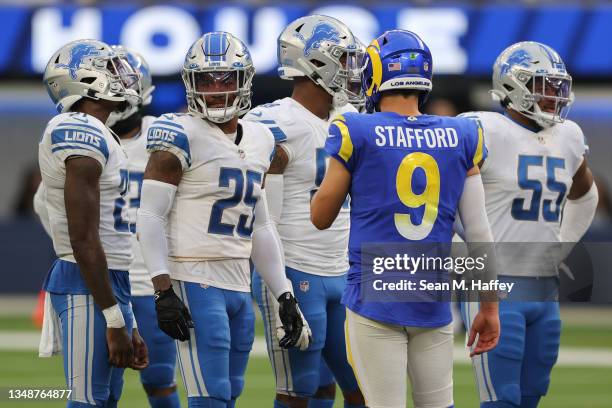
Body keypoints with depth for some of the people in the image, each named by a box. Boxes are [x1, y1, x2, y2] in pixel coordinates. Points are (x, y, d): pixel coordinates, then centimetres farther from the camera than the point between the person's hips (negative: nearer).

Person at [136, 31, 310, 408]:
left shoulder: (258, 140, 15)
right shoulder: (182, 137, -8)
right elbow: (150, 217, -11)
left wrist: (284, 296, 18)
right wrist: (164, 289, -18)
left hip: (239, 287, 8)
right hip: (196, 282, -8)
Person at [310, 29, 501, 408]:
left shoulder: (357, 134, -6)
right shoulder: (460, 138, 3)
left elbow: (321, 217, 5)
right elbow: (479, 231, 4)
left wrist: (337, 165, 22)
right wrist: (490, 306, 11)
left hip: (376, 301, -3)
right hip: (433, 302, 3)